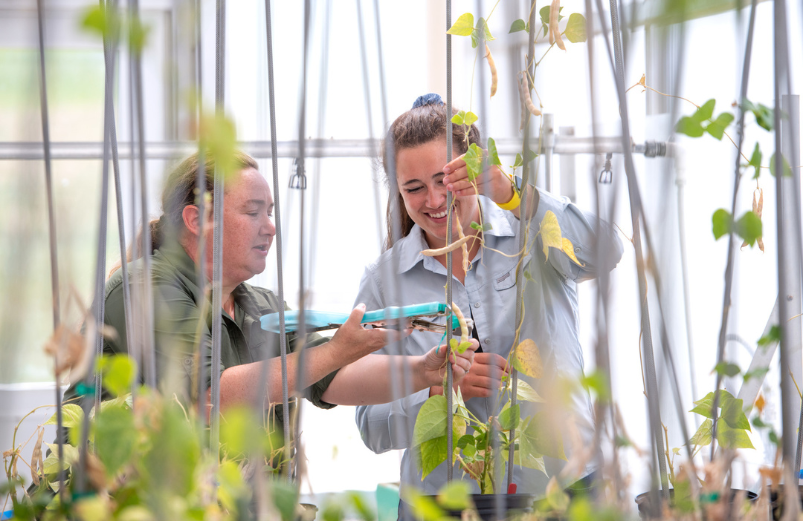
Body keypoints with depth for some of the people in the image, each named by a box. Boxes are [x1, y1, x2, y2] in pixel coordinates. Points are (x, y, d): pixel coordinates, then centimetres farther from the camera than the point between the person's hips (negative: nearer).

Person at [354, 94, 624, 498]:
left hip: (562, 477, -2)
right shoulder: (384, 280, 7)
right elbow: (373, 426, 5)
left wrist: (512, 195, -30)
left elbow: (604, 253, -20)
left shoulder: (533, 231, 4)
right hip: (447, 494, 2)